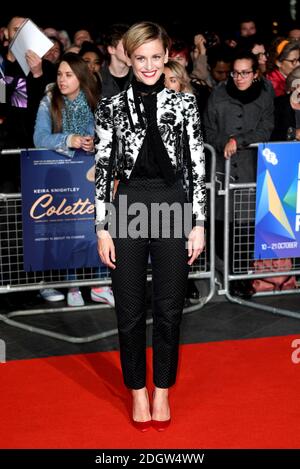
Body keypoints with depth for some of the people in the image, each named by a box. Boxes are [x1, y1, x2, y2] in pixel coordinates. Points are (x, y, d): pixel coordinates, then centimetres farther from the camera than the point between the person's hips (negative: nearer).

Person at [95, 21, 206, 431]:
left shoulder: (185, 104, 2)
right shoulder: (111, 107, 2)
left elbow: (196, 166, 2)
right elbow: (103, 168, 2)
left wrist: (199, 223, -2)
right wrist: (103, 228, -2)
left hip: (174, 207, 0)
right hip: (128, 209, 0)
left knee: (169, 308, 7)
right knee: (130, 309, 7)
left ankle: (162, 392, 24)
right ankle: (138, 392, 25)